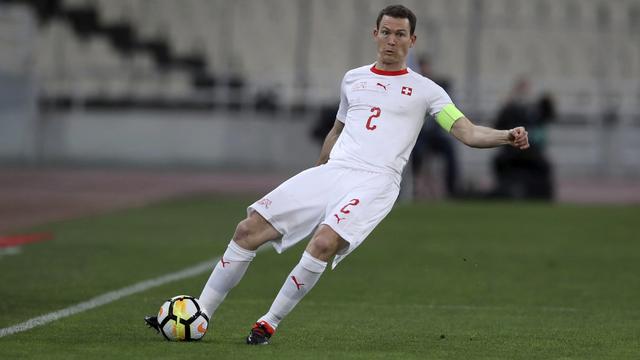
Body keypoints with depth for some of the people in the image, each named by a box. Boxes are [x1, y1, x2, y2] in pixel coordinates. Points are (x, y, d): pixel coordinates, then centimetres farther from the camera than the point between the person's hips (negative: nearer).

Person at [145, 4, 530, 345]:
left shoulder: (424, 90, 7)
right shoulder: (353, 79, 20)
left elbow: (467, 131, -1)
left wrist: (506, 136, -19)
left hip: (375, 180, -5)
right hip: (331, 171, 5)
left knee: (324, 244, -32)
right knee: (248, 230, -7)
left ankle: (269, 324, -17)